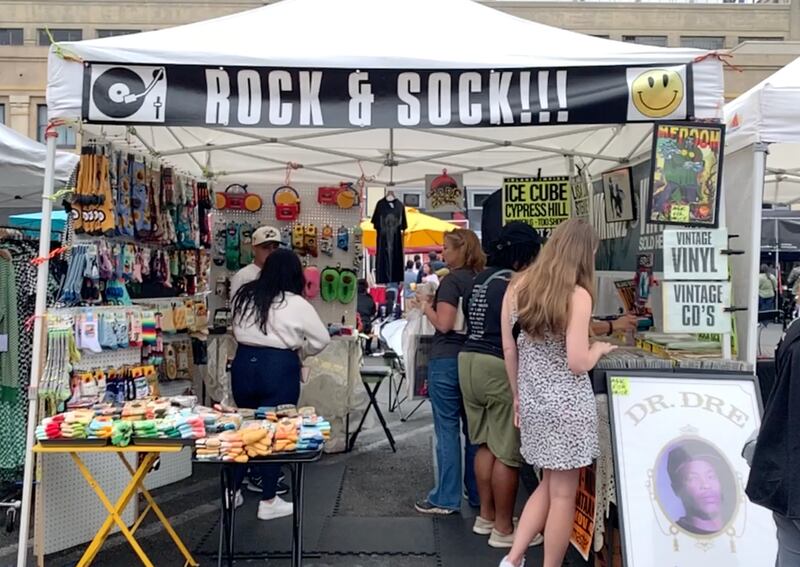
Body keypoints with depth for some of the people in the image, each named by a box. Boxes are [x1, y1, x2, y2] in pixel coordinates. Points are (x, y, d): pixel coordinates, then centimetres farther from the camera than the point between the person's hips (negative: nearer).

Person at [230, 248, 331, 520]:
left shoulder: (244, 295, 5)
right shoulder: (296, 304, -8)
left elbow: (237, 330, 14)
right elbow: (322, 339, -1)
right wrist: (298, 352, 13)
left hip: (244, 362, 5)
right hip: (278, 367, -5)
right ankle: (268, 502, 13)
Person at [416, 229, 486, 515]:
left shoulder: (452, 280, -12)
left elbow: (444, 324, -17)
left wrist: (426, 305, -2)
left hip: (447, 360, -7)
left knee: (447, 429, 0)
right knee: (473, 428, 13)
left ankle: (446, 499, 7)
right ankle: (477, 494, 22)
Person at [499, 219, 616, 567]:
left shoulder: (517, 287, 3)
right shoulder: (577, 295, -14)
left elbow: (509, 348, 8)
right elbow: (577, 364, -17)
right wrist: (599, 349, 3)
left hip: (532, 400, 6)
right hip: (567, 403, -6)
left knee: (548, 484, 22)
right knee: (563, 494, 8)